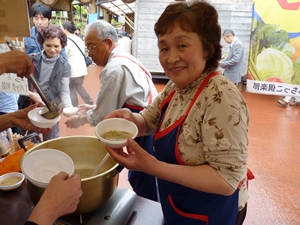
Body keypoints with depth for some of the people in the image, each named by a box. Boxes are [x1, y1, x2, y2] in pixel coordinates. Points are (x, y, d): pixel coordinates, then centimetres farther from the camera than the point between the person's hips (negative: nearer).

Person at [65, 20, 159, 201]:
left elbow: (102, 115, -14)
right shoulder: (124, 59, 12)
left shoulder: (115, 68, -20)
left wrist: (80, 120, 4)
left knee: (145, 189, 6)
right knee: (138, 181, 23)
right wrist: (93, 108, 16)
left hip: (147, 132, -10)